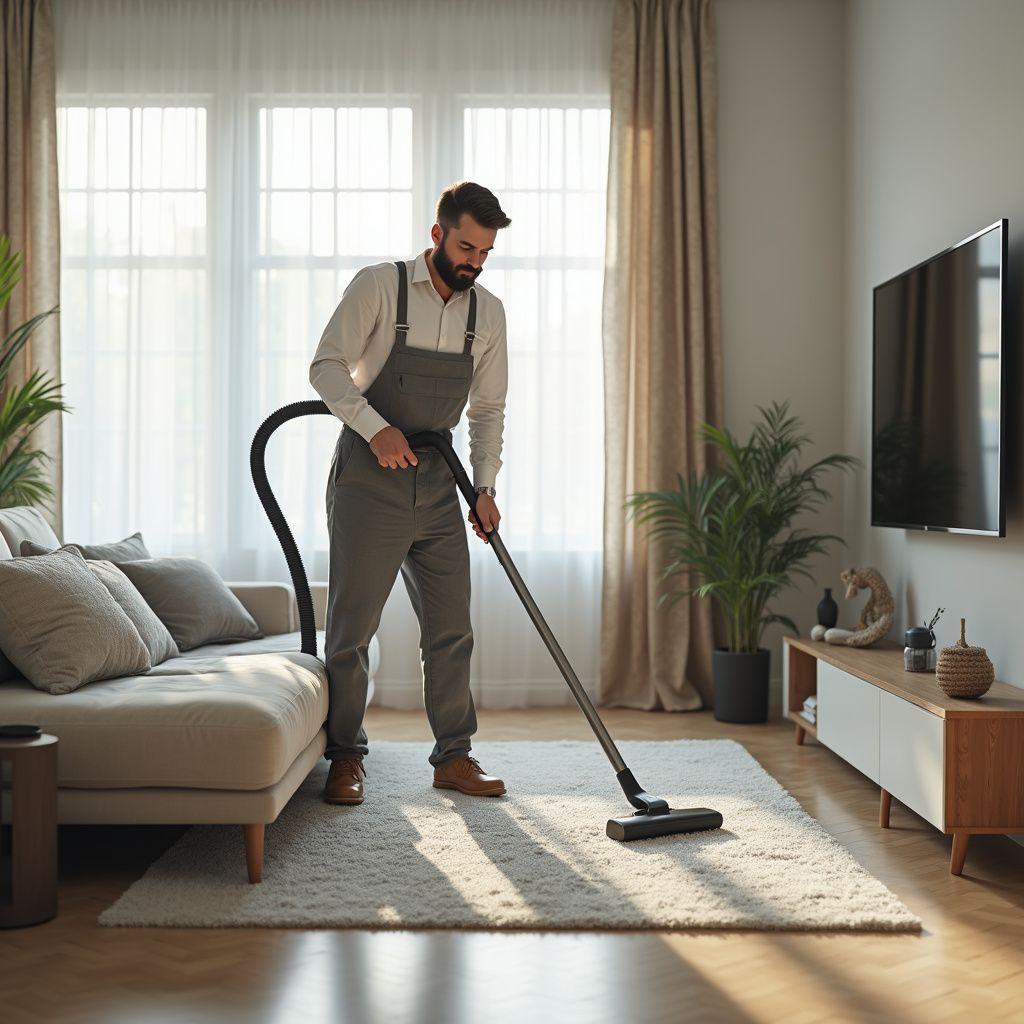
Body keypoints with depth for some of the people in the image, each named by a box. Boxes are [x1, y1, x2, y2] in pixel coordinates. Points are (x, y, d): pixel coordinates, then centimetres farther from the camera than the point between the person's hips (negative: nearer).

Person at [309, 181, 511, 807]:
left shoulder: (488, 313, 7)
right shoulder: (379, 286, -7)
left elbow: (489, 409, 13)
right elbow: (327, 366, -10)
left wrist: (485, 486, 3)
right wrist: (376, 429, -22)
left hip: (438, 487, 5)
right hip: (369, 481, -5)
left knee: (452, 629, 6)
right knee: (353, 626, 0)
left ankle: (454, 757, 17)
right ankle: (347, 757, 15)